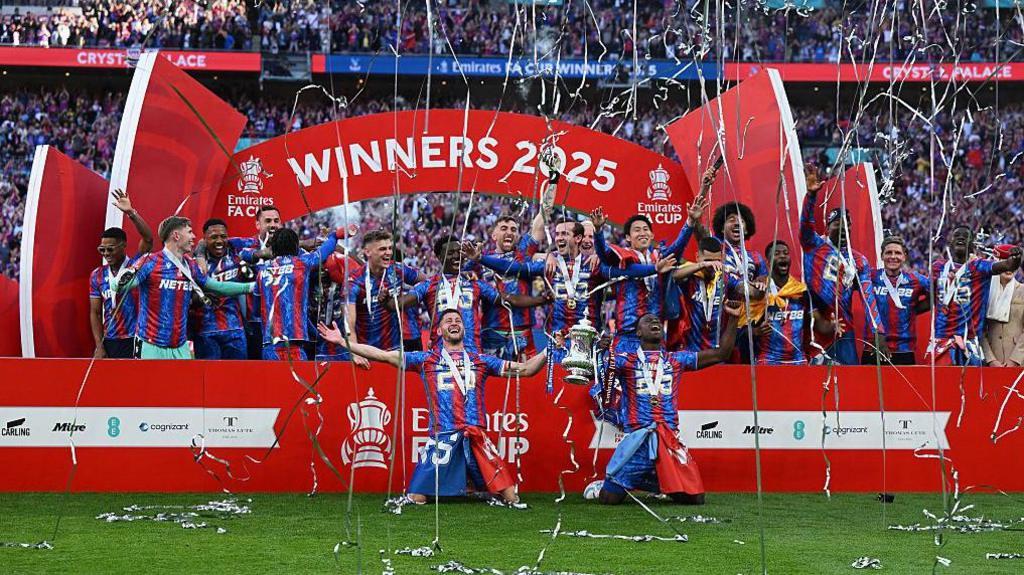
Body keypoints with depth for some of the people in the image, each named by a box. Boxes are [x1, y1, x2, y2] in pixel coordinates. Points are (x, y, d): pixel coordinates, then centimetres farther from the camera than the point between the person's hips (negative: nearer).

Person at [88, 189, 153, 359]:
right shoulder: (97, 275, 7)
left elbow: (148, 239, -20)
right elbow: (95, 313, 9)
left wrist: (131, 212, -32)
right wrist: (99, 346, 1)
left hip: (135, 340, -4)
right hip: (110, 343, 4)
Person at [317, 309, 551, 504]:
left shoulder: (481, 361, 17)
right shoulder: (426, 360, 13)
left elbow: (525, 369, 15)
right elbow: (383, 355, 8)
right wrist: (342, 341, 3)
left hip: (477, 438, 1)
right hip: (441, 437, -1)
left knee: (512, 499, -5)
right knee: (415, 500, -9)